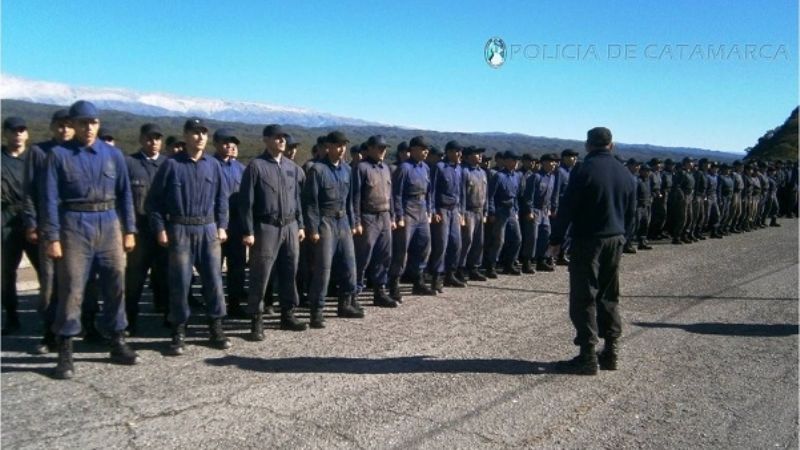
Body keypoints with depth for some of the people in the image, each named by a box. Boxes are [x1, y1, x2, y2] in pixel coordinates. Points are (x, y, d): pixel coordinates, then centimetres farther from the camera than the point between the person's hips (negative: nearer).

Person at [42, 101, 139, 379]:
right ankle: (65, 353, 9)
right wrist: (52, 238, -9)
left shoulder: (113, 154, 6)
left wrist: (129, 230, 4)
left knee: (115, 285, 8)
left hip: (109, 225, 3)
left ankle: (118, 343, 21)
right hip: (74, 226, -3)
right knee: (71, 289, -1)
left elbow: (125, 194, 9)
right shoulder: (59, 155, -1)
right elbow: (51, 199, -4)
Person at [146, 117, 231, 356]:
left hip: (208, 229, 3)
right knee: (180, 282, 1)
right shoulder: (171, 165, -3)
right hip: (180, 230, -3)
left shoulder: (213, 165, 7)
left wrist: (221, 226, 5)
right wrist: (160, 229, -7)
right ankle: (179, 332, 13)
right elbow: (154, 199, -1)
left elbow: (222, 198, 13)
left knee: (213, 280, 4)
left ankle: (216, 328, 17)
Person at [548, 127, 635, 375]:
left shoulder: (583, 170, -12)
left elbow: (567, 207, -13)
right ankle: (610, 352, 20)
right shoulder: (624, 173, 8)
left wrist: (556, 239, -6)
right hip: (616, 240, 6)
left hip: (587, 240, -6)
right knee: (609, 296, 15)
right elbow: (631, 211, 13)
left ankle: (588, 356, -1)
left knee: (584, 298, -1)